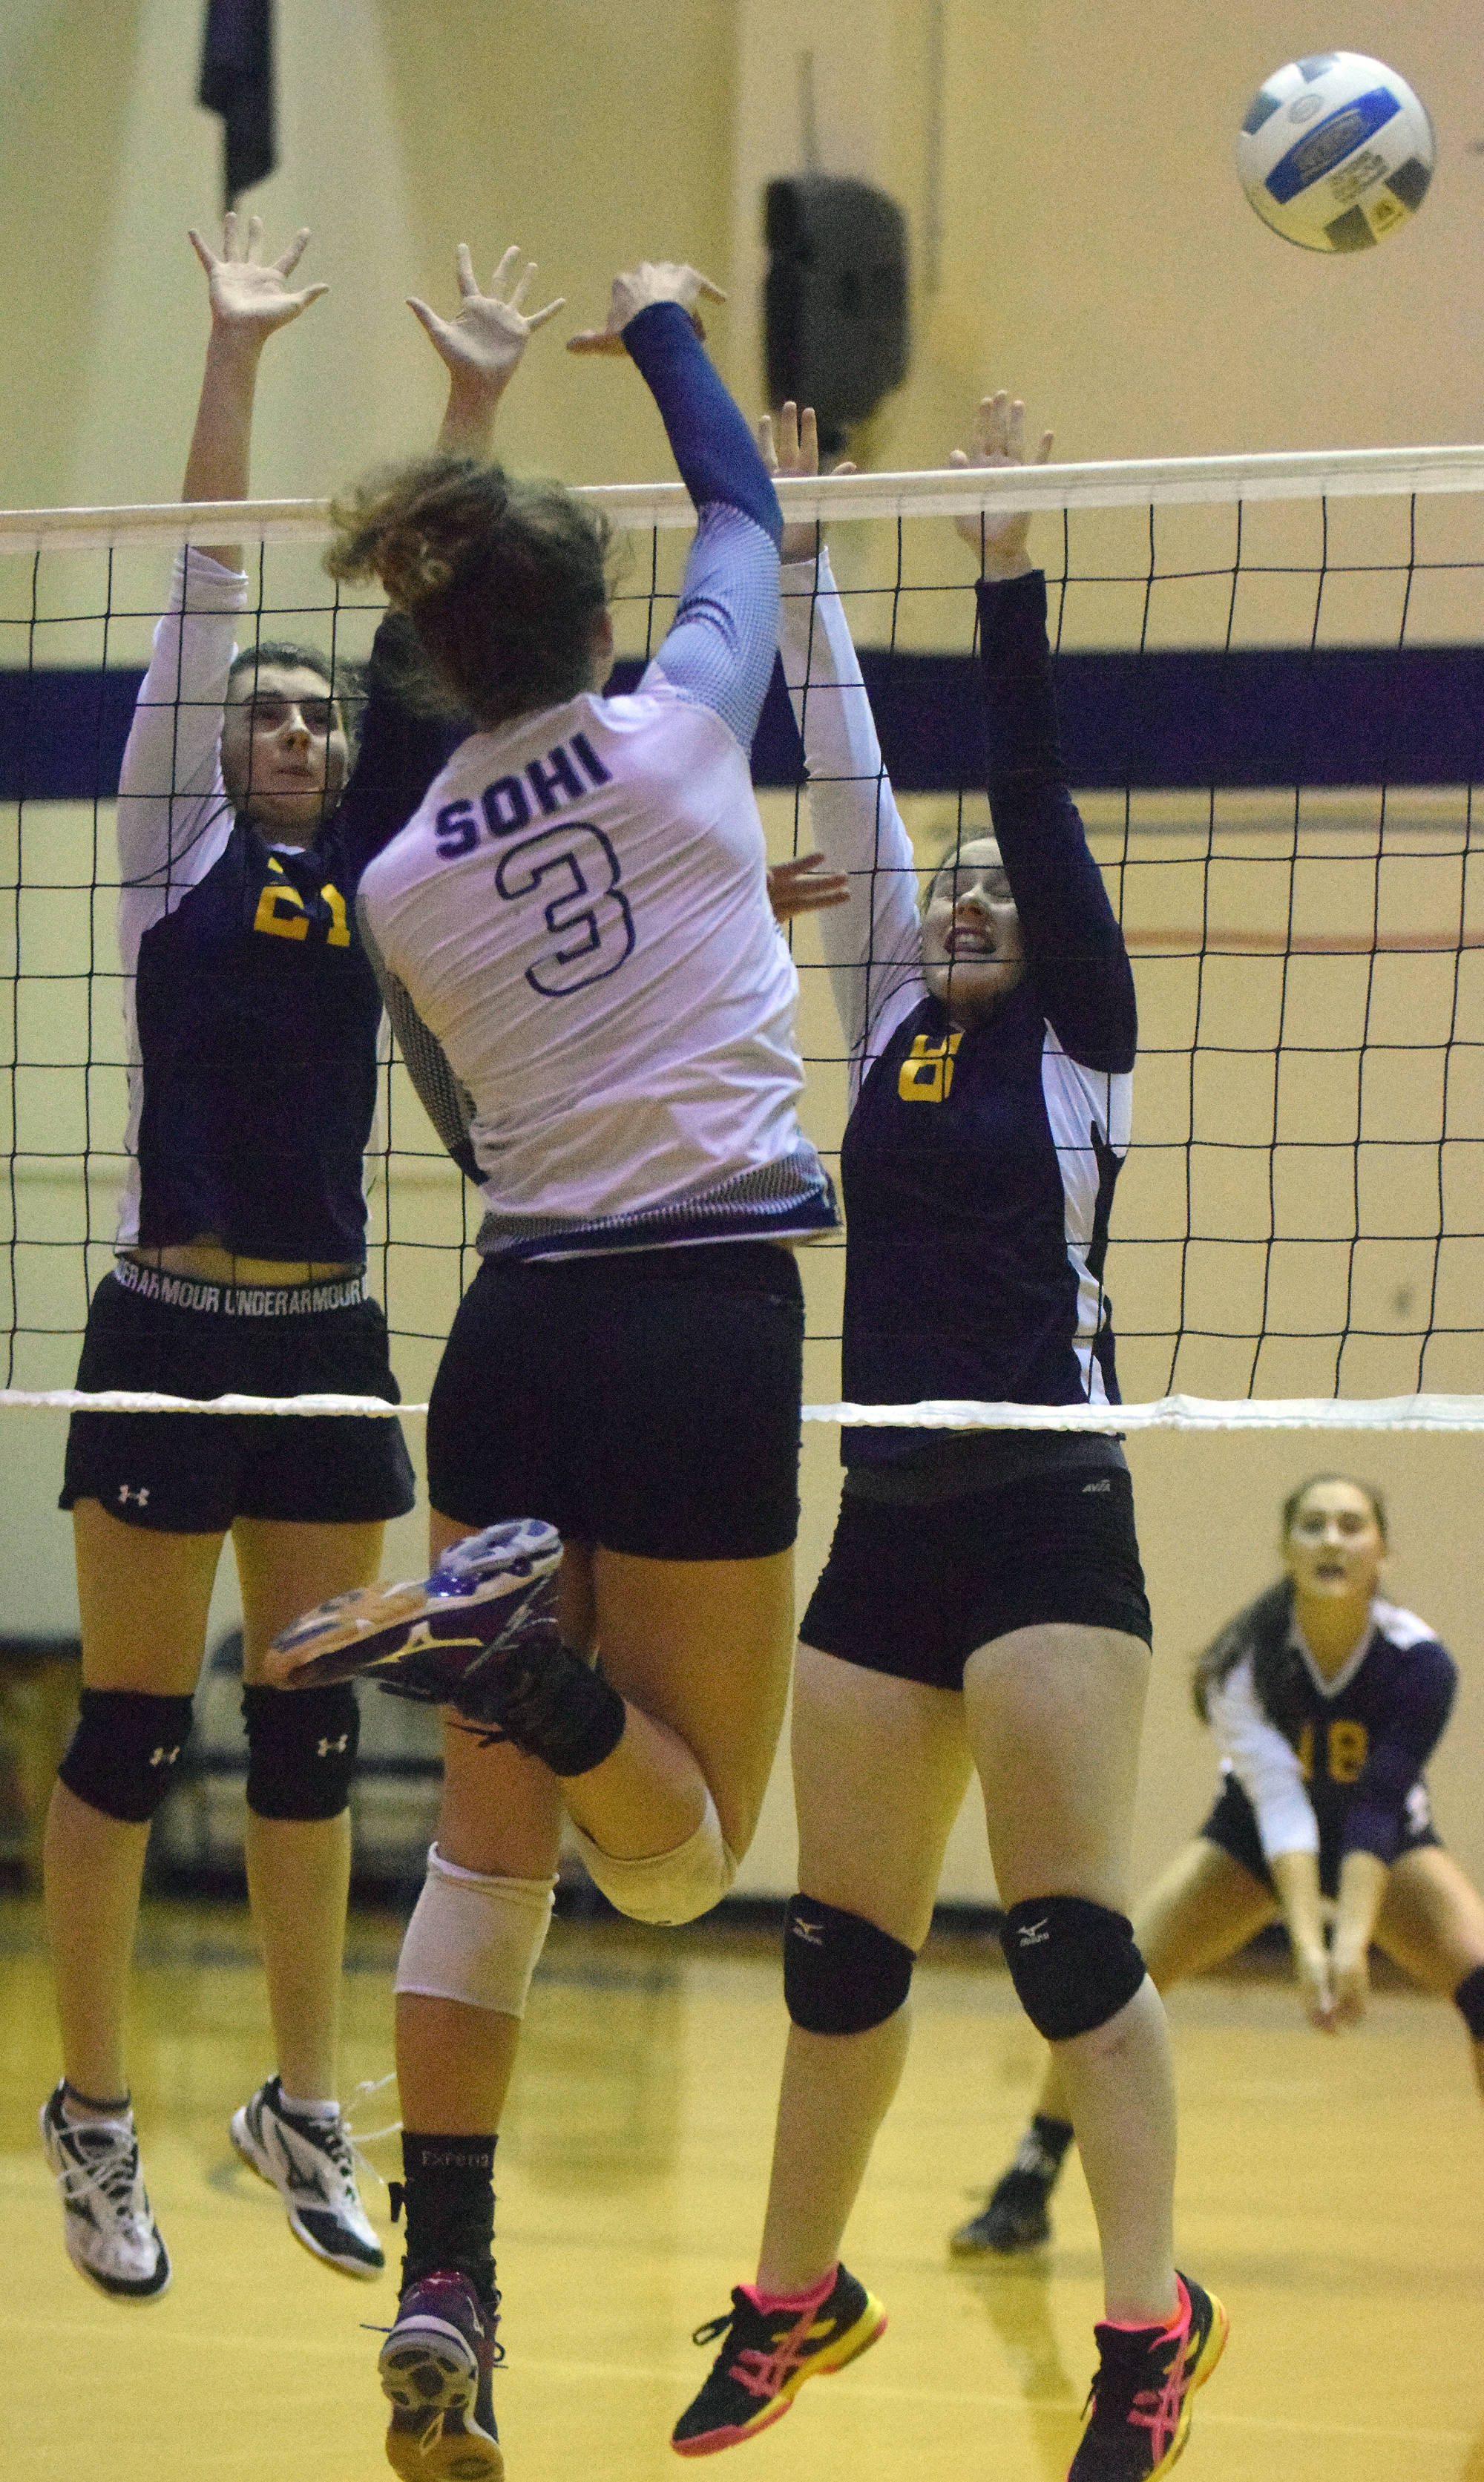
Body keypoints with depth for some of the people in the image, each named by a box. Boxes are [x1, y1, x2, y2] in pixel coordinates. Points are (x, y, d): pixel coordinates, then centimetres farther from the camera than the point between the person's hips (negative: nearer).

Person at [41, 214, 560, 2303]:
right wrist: (233, 358, -8)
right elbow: (199, 598, -4)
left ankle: (304, 2108, 20)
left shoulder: (373, 864, 11)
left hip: (328, 1339, 4)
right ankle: (94, 2114, 10)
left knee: (313, 1734, 10)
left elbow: (431, 634, 8)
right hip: (171, 1331, -4)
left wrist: (474, 409, 3)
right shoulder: (176, 847, 1)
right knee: (130, 1734, 1)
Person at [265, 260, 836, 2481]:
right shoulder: (678, 733, -3)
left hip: (517, 1330, 4)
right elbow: (747, 507, 16)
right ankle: (521, 1644, -27)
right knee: (682, 1857, 6)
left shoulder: (399, 892, 5)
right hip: (713, 1336, -4)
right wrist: (667, 328, 33)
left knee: (493, 1834, 10)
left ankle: (442, 2298, 0)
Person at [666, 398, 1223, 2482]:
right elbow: (849, 781, 12)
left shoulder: (1080, 1038, 2)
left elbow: (1038, 799, -7)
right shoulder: (896, 1025, 14)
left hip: (1047, 1519, -5)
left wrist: (1011, 571, -12)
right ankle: (798, 2294, 23)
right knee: (841, 1945, 10)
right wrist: (800, 560, 10)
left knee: (1069, 1936, -11)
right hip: (887, 1527, 5)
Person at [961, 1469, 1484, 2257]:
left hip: (1388, 1844, 0)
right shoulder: (1247, 1660, -28)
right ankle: (1023, 2198, -5)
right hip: (1255, 1837, 0)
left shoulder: (1418, 1663, -29)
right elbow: (1278, 1799, -38)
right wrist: (1306, 1942, -51)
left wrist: (1353, 1941, -48)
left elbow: (1377, 1811, -34)